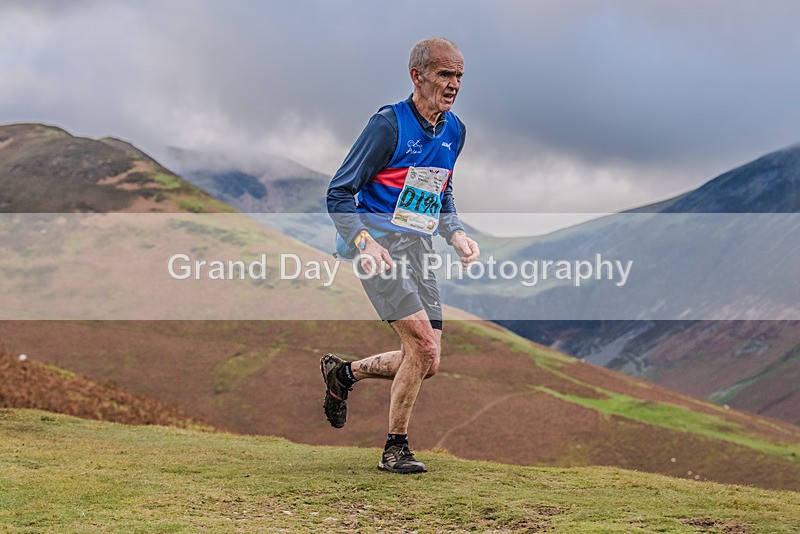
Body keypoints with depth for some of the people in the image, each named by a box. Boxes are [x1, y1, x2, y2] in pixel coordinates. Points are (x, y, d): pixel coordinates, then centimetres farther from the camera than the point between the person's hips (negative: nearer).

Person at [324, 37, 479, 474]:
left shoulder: (455, 131, 10)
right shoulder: (388, 125, -11)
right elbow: (339, 193, -9)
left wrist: (456, 234, 9)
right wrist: (364, 241, -24)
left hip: (419, 249, 7)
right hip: (381, 245, -7)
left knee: (427, 363, 3)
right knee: (424, 344, -18)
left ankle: (343, 373, 27)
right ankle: (395, 448, -2)